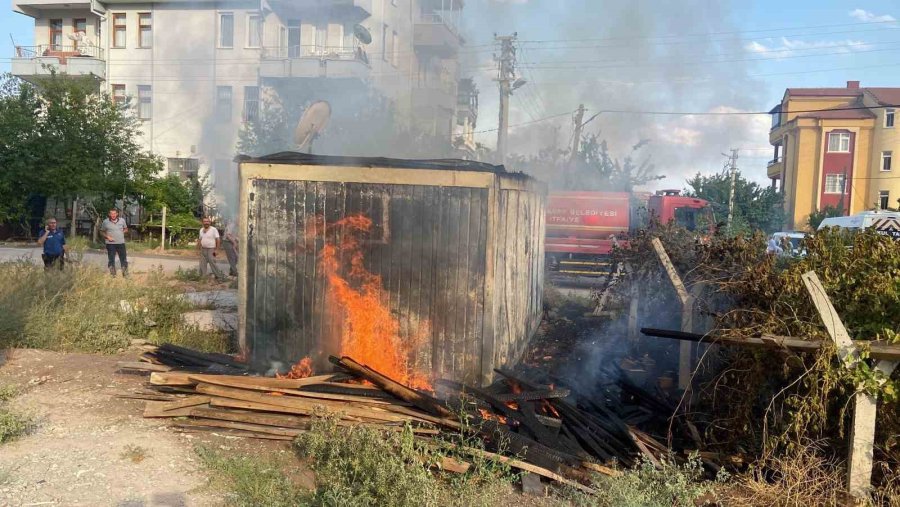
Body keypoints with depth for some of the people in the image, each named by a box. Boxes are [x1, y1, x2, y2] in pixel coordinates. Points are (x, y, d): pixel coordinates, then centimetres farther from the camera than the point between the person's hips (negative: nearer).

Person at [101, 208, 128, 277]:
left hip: (121, 243, 1)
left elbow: (126, 229, 18)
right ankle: (112, 275, 15)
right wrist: (107, 237, -9)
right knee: (111, 260, 5)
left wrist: (122, 232, -2)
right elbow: (102, 232, 8)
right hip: (110, 244, -1)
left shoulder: (122, 220, 3)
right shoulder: (105, 222, -2)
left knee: (124, 259, 5)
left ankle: (125, 275, 15)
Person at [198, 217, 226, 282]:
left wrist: (216, 249, -16)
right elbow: (200, 240, 20)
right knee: (202, 265, 8)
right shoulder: (201, 230, 12)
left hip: (210, 250, -7)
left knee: (213, 264, -10)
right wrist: (198, 248, 14)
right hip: (203, 250, 7)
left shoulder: (214, 229, -9)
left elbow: (218, 240, -12)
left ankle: (220, 277, -3)